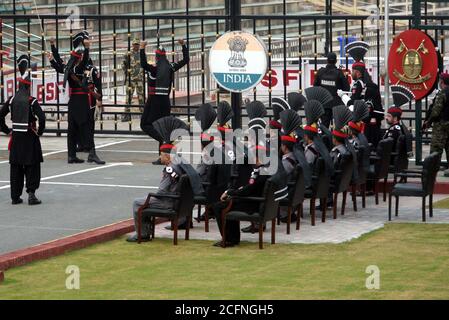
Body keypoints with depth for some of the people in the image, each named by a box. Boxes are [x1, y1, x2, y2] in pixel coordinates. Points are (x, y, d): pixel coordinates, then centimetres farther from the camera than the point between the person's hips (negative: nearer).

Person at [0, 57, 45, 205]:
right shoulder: (32, 101, -11)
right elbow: (41, 117, -20)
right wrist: (40, 131, -6)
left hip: (16, 137, 4)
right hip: (29, 137, -4)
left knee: (16, 166, 10)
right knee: (32, 166, 2)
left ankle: (15, 196, 12)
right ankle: (31, 194, -5)